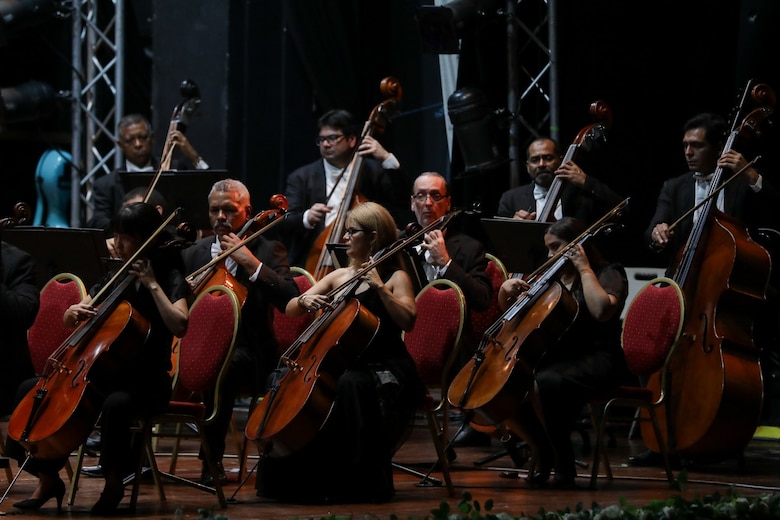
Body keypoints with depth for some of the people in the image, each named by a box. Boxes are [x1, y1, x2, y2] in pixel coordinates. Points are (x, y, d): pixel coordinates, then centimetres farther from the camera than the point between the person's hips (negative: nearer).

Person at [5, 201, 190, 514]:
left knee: (116, 404, -40)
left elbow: (179, 326, -27)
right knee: (31, 389, -8)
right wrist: (74, 312, -7)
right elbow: (69, 321, 17)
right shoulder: (115, 279, 12)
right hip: (106, 373, 7)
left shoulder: (170, 280, -7)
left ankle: (114, 482, -15)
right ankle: (48, 479, 0)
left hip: (147, 382, -7)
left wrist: (152, 284, -22)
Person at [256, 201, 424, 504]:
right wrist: (305, 300, -8)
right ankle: (302, 481, -10)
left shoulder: (395, 277, -2)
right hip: (344, 365, 6)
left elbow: (407, 320, -20)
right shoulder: (339, 277, 15)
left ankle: (365, 483, -27)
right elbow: (290, 310, 14)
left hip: (384, 371, -6)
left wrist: (378, 286, -25)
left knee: (350, 385, -38)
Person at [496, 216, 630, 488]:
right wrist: (506, 291, 3)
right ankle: (542, 450, 3)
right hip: (553, 358, 7)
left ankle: (564, 463, -20)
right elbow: (512, 313, 24)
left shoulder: (608, 274, 0)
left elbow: (601, 310, -24)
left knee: (544, 384, -37)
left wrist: (584, 269, -14)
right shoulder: (552, 278, 18)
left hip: (595, 361, -7)